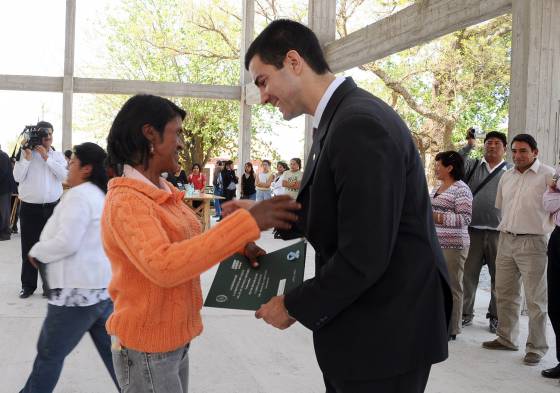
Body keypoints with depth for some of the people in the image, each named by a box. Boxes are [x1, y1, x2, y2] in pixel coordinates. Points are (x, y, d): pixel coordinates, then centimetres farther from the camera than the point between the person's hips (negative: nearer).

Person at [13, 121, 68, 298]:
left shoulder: (57, 155, 8)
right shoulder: (25, 153, 4)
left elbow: (63, 174, -8)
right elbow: (18, 177, -5)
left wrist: (46, 156, -10)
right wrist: (27, 156, -12)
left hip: (52, 207, 1)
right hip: (30, 208, -1)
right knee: (28, 247, 4)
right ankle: (28, 285, 14)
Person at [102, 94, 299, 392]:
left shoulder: (164, 191, 6)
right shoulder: (126, 201, -22)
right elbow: (163, 266, -37)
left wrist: (235, 244, 0)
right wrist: (247, 222, -38)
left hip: (175, 341, 8)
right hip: (147, 350, -8)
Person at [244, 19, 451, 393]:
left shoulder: (360, 124, -23)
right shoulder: (339, 119, 8)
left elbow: (363, 257, -26)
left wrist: (295, 306, -14)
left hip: (385, 332, -9)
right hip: (361, 323, 9)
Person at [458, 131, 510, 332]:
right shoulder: (473, 166, 10)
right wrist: (468, 146, -8)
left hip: (499, 232, -1)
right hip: (473, 230, 1)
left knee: (498, 276, 4)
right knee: (469, 274, 4)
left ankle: (495, 316, 16)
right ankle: (466, 314, 14)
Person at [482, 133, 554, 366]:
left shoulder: (548, 175, -6)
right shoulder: (506, 177, 13)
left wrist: (546, 230, -7)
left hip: (532, 242, -6)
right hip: (506, 240, 6)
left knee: (536, 299, -1)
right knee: (504, 293, 12)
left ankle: (536, 348, 8)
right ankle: (506, 338, 26)